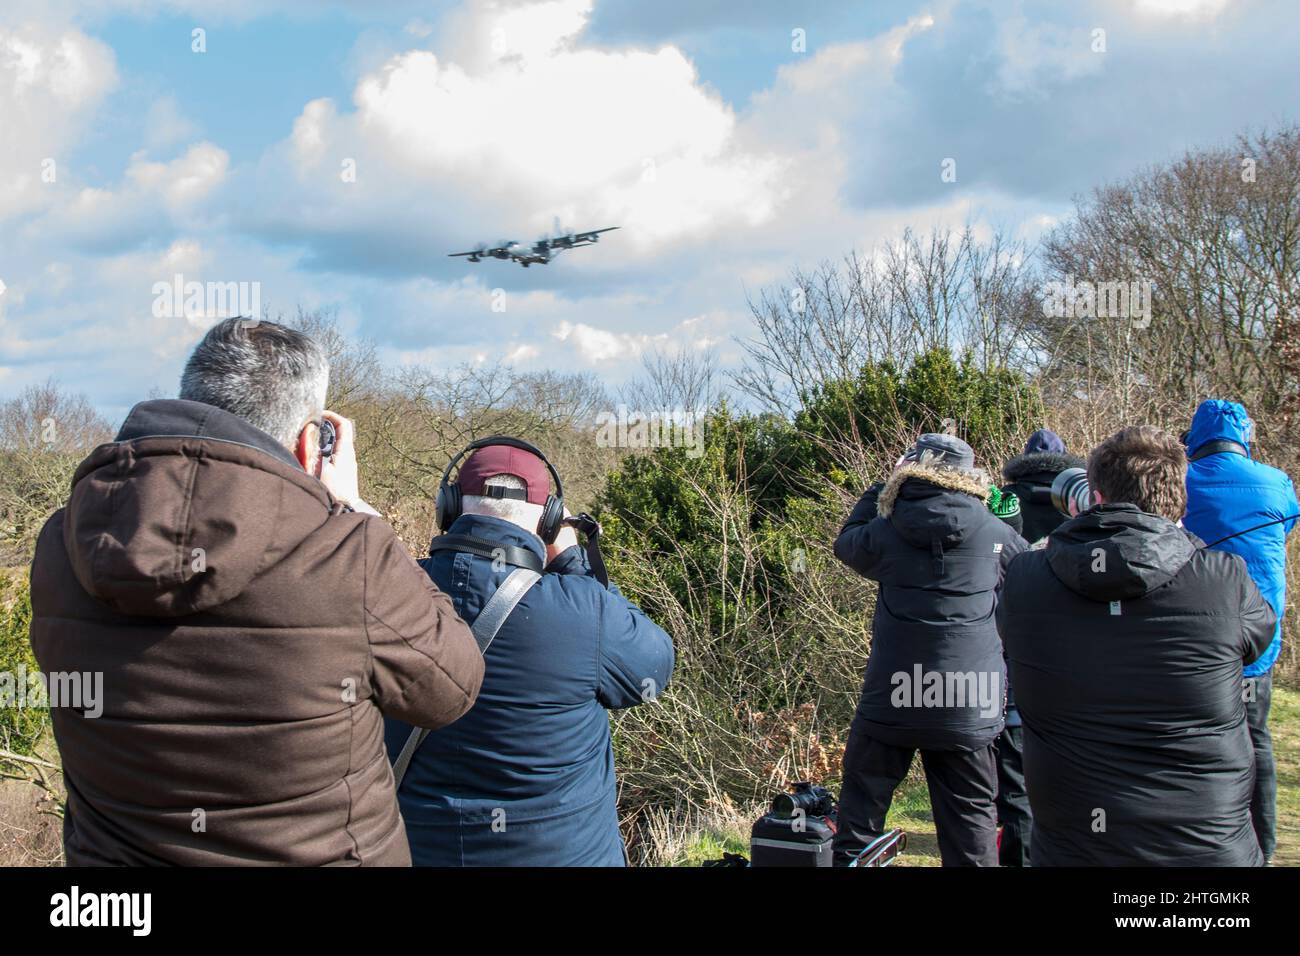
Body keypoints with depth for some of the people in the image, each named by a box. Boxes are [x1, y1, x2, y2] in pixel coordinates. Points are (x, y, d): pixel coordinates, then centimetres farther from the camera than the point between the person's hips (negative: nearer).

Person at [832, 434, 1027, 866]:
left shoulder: (885, 533, -5)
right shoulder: (995, 535, -4)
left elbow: (847, 543, 16)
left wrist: (881, 488, 23)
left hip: (890, 701, 0)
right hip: (968, 710, 0)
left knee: (863, 799, 15)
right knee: (971, 818, 8)